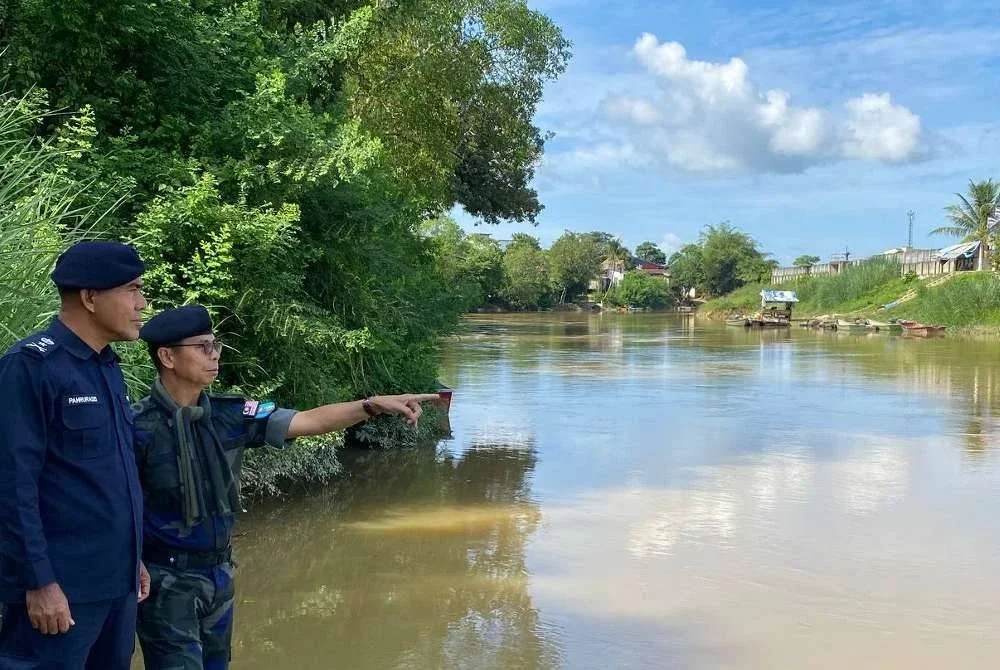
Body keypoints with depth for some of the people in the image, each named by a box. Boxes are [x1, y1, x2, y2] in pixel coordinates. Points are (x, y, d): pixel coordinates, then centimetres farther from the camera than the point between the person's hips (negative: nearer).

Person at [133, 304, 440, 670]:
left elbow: (309, 421, -4)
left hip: (217, 573, 6)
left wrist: (374, 404, -14)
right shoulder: (139, 427, -16)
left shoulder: (227, 415, -1)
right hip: (166, 580, -6)